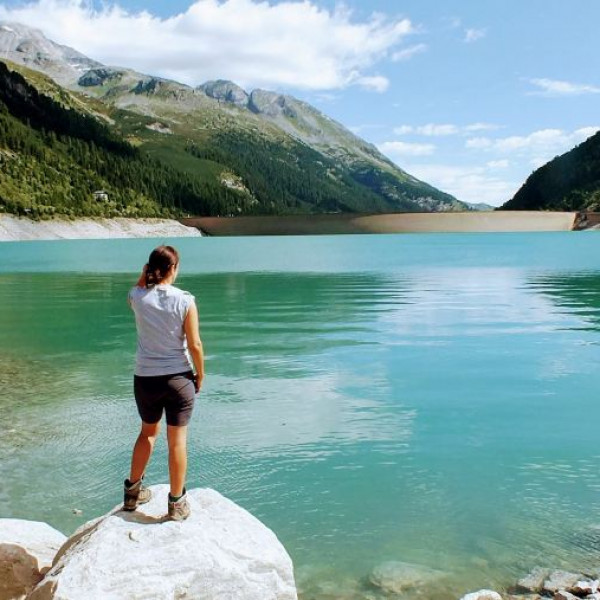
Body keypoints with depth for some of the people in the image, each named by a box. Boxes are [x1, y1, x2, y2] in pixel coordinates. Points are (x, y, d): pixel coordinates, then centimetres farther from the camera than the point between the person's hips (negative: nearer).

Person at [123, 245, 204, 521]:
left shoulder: (138, 298, -6)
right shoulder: (185, 300, -13)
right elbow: (195, 344, -10)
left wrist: (144, 274, 6)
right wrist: (200, 374, 4)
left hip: (145, 379, 3)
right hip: (179, 378, -3)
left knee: (148, 431, 24)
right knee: (178, 439, 7)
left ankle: (132, 491, 37)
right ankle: (177, 503, 17)